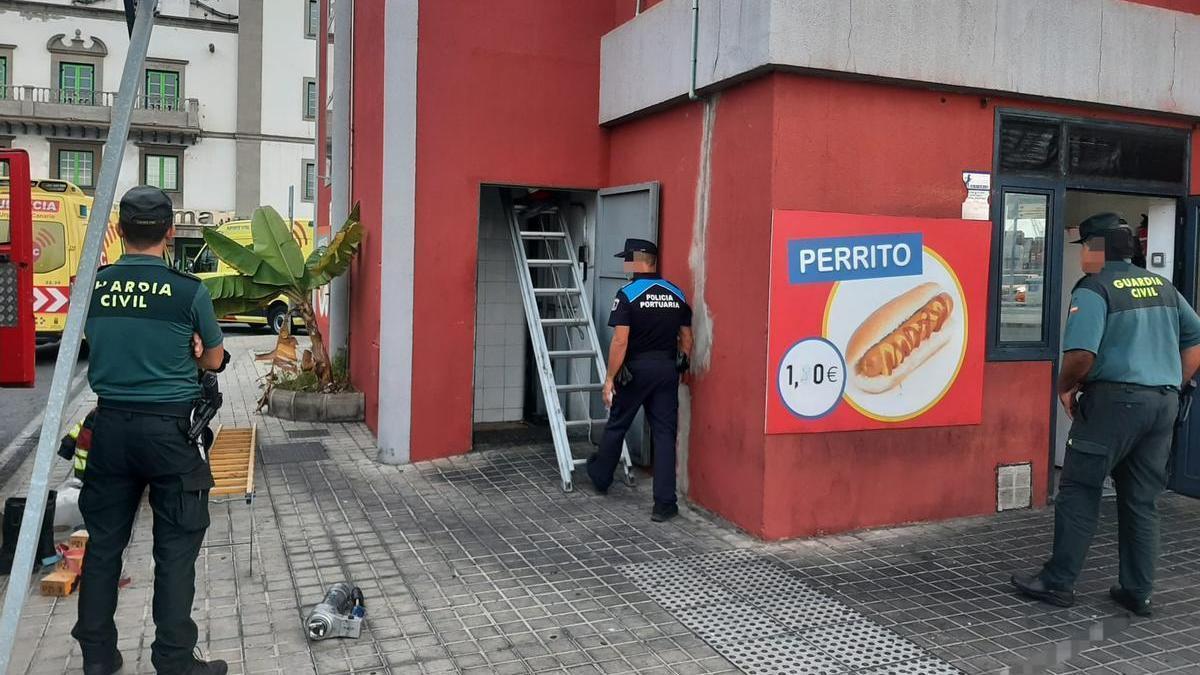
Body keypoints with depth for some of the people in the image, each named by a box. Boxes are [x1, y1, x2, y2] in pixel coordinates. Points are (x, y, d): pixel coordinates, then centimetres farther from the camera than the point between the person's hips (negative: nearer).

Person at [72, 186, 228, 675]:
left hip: (111, 424, 4)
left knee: (104, 540, 14)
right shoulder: (188, 290, -10)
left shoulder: (92, 287, 0)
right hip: (169, 428, -4)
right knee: (176, 547, 4)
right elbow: (213, 360, 2)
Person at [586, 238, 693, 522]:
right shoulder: (677, 294, 5)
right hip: (668, 370, 4)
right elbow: (687, 338, 8)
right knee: (665, 434, 4)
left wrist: (610, 378, -10)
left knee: (616, 426, 16)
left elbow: (620, 341, -16)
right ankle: (664, 504, 3)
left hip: (636, 370, -3)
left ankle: (600, 477, 37)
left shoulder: (627, 294, -11)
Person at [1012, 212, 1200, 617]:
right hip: (1164, 403, 7)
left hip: (1115, 400, -7)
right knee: (1142, 501, 13)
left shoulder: (1094, 290, -9)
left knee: (1079, 492, 2)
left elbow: (1081, 354, -21)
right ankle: (1138, 592, 19)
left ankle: (1058, 582, 8)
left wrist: (1066, 387, -4)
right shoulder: (1163, 287, 14)